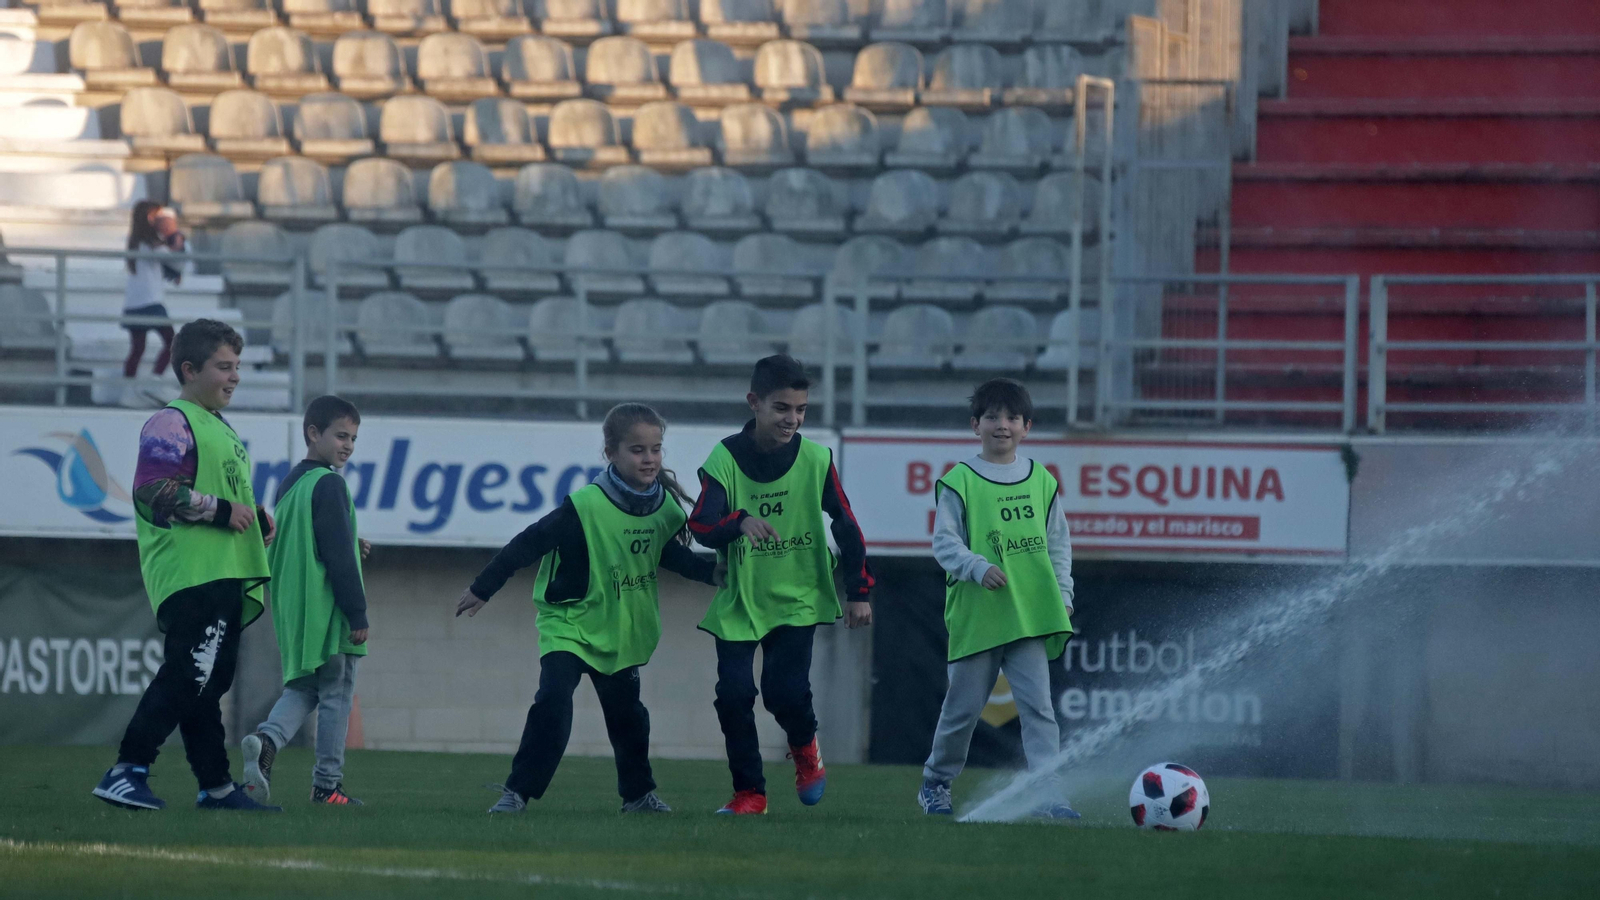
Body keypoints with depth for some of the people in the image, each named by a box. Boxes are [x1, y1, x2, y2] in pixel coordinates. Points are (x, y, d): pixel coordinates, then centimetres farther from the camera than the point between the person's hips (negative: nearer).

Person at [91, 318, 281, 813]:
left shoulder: (221, 430, 24)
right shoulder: (171, 425, -7)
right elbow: (153, 491, -19)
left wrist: (257, 518, 16)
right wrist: (221, 510, -17)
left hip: (226, 578, 10)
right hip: (188, 573, -10)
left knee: (211, 680, 10)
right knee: (187, 675, -17)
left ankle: (217, 787, 12)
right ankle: (127, 771, -18)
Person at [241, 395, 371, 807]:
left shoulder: (288, 485, 14)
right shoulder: (328, 484, -13)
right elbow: (339, 556, -17)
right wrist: (357, 615, -15)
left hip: (291, 610, 8)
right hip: (327, 611, -8)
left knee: (301, 688, 15)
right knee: (336, 693, 1)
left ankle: (267, 739, -13)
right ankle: (328, 784, 4)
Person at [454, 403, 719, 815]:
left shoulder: (664, 507, -7)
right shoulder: (585, 507, -24)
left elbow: (668, 551, 12)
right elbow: (529, 545, -18)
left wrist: (711, 572, -5)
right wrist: (482, 589, -14)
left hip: (620, 632, 5)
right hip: (569, 623, -5)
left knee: (627, 713, 16)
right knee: (553, 702, -21)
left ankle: (638, 793, 35)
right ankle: (516, 792, -16)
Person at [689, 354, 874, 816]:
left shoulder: (816, 460, -6)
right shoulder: (725, 459, -11)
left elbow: (846, 527, 2)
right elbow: (700, 526, -22)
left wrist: (858, 591, 0)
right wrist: (740, 522, -43)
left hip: (797, 597, 0)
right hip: (738, 599, 0)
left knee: (785, 690, -14)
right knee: (733, 694, -9)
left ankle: (805, 747, 20)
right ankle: (749, 792, 7)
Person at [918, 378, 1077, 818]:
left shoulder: (1041, 481, 10)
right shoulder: (959, 481, -2)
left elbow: (1057, 544, 15)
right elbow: (944, 541, -7)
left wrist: (1063, 596, 6)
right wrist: (978, 567, -24)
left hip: (1029, 613, 2)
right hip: (975, 613, -2)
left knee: (1037, 703, -7)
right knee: (964, 706, 8)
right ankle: (936, 782, 28)